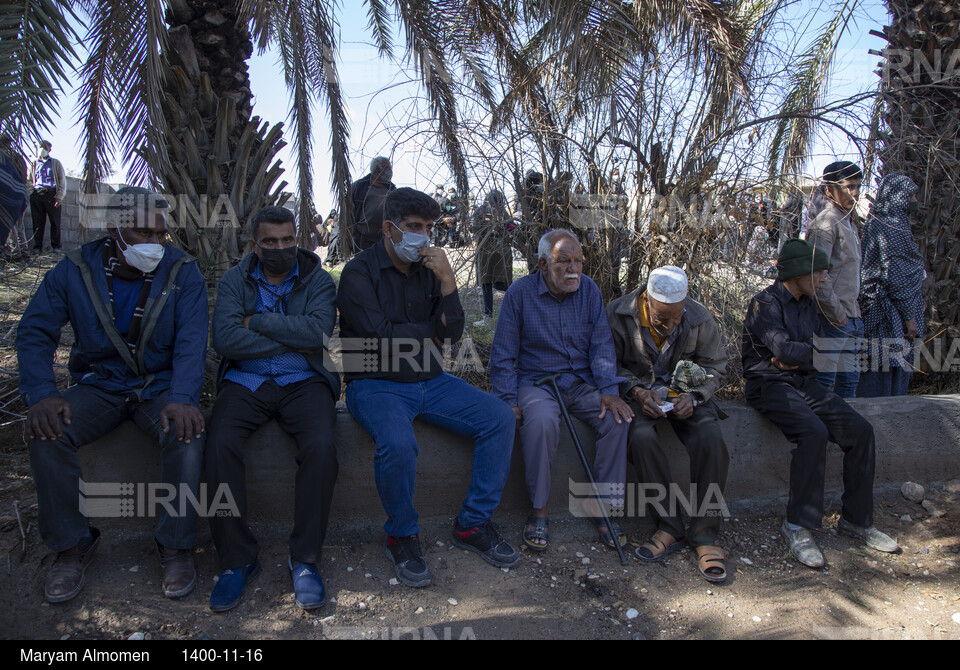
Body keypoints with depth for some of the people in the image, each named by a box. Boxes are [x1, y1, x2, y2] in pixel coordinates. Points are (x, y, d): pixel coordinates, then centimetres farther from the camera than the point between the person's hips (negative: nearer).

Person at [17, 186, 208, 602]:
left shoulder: (182, 272, -7)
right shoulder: (75, 270, -2)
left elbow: (191, 341, -14)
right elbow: (34, 332, -2)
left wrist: (183, 398, -30)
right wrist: (40, 394, -19)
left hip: (160, 384, -1)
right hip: (98, 384, 2)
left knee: (186, 433, -31)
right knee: (46, 431, -25)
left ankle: (175, 546, -13)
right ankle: (72, 544, -5)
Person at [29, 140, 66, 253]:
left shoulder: (56, 163, 14)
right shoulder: (34, 164, 20)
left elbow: (62, 180, 7)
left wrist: (59, 197, -4)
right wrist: (31, 194, 3)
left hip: (52, 194, -2)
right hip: (37, 195, 2)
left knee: (55, 222, -2)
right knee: (38, 222, 0)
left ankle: (55, 246, 5)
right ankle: (38, 246, 4)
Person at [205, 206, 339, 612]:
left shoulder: (318, 280, 6)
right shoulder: (235, 281, 9)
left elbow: (318, 331, -14)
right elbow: (225, 340, -9)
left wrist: (257, 321, -9)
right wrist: (293, 341, -10)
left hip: (303, 383, -1)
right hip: (245, 383, 1)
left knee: (321, 446, -29)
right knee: (220, 445, -27)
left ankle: (305, 559, -12)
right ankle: (237, 559, -10)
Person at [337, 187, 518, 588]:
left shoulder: (428, 269, 10)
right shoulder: (359, 272, -7)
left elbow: (453, 333, 2)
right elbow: (381, 337, -17)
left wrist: (447, 281, -12)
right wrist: (430, 331, -3)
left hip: (429, 382, 6)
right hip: (376, 384, -5)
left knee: (500, 418, -11)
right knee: (398, 443, -35)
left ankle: (473, 525, 1)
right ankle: (401, 537, -6)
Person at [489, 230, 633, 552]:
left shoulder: (588, 289, 4)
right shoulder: (520, 293, -5)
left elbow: (601, 344, 3)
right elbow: (503, 356, -4)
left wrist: (609, 390, -12)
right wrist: (509, 401, -16)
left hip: (583, 381, 3)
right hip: (536, 381, -3)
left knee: (618, 416, -24)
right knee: (541, 421, -35)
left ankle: (600, 504, -7)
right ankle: (539, 509, -16)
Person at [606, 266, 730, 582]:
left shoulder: (700, 319, -6)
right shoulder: (619, 314, -12)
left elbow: (715, 367, 5)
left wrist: (693, 396, -13)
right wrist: (638, 392, -19)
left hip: (684, 393, 2)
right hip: (639, 392, -1)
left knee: (711, 439, -28)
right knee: (641, 438, -34)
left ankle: (704, 535, -15)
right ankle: (670, 528, -18)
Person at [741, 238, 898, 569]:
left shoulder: (808, 304, 16)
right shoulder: (766, 303, -11)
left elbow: (808, 354, 12)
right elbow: (784, 349, -22)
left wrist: (797, 358, -9)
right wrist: (816, 352, -7)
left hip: (803, 382, 8)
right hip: (768, 384, -8)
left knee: (860, 430, -10)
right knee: (813, 431, -32)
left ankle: (856, 519, 3)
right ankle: (798, 525, -20)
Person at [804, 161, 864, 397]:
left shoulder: (849, 224, 19)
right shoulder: (825, 222, -11)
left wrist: (855, 314, 14)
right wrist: (837, 314, -17)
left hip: (850, 318, 9)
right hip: (832, 320, -9)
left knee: (849, 380, 14)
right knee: (824, 379, -5)